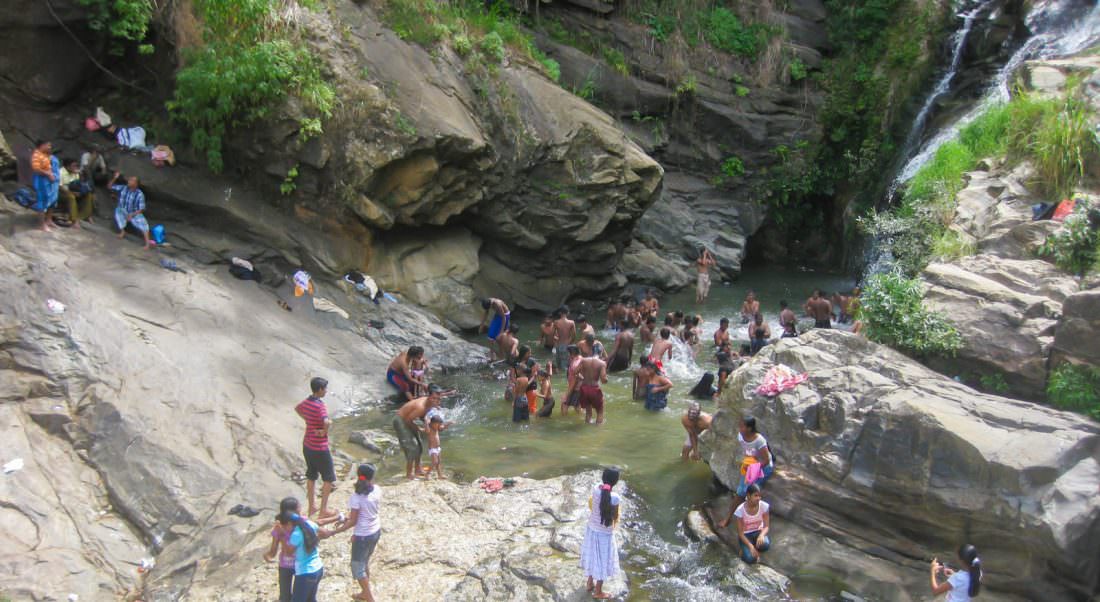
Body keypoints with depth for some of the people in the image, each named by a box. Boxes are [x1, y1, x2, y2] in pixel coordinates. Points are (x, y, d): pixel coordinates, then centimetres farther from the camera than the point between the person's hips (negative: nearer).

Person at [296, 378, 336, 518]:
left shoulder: (306, 401, 1)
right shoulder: (320, 405, -25)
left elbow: (297, 408, 25)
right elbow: (327, 422, -42)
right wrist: (325, 431, -22)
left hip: (307, 446, 8)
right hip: (320, 448, -8)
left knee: (311, 476, 20)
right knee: (329, 478, 7)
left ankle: (311, 507, 29)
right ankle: (323, 510, 11)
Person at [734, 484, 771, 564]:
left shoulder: (764, 506, -17)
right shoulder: (740, 510, -23)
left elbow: (766, 526, -12)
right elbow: (740, 532, -16)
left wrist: (761, 535, -35)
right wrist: (750, 546, -29)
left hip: (758, 532, 2)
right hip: (746, 535, -2)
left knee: (765, 544, -33)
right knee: (750, 558, -27)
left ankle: (756, 549, 2)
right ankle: (746, 550, 9)